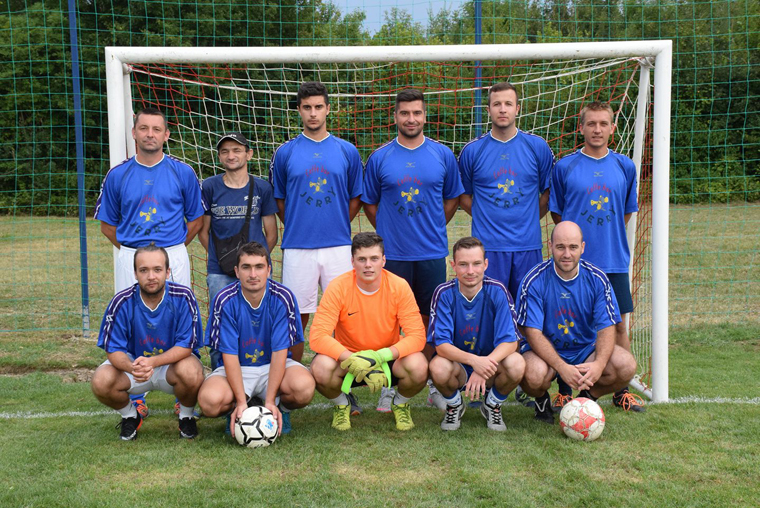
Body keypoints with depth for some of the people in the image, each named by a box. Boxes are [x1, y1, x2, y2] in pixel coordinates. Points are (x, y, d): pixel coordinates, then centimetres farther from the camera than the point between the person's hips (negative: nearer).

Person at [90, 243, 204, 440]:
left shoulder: (183, 297, -20)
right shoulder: (122, 302, -16)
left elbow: (185, 346, -19)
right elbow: (113, 350, -13)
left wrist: (152, 361, -36)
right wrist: (132, 367, -37)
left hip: (173, 360, -1)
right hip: (132, 360, 2)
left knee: (191, 372, -35)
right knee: (101, 382, -27)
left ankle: (186, 416, 0)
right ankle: (130, 415, 8)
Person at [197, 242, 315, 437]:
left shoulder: (283, 298, -15)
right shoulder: (225, 300, -15)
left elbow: (279, 351, -17)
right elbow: (229, 354, -15)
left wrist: (270, 401, -25)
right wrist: (241, 401, -26)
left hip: (273, 366, 0)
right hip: (235, 369, 0)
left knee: (304, 386, -33)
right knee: (210, 400, -32)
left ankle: (281, 410, 4)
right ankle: (237, 413, 5)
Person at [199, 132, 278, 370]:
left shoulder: (262, 188, 6)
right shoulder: (209, 187, 5)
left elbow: (271, 234, 10)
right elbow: (203, 231, 10)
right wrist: (221, 258, 5)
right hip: (220, 273, 0)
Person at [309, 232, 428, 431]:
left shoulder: (399, 286, -15)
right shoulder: (338, 287, -18)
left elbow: (417, 336, -18)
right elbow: (318, 336, -24)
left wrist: (381, 356, -34)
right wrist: (356, 360, -37)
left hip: (388, 358, 0)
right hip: (347, 357, 0)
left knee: (419, 367, -31)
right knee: (321, 368, -33)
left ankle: (400, 404, 6)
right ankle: (341, 405, 5)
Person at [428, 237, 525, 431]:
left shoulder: (497, 291, -14)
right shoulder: (444, 293, -15)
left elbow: (510, 341, -18)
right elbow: (441, 344, -20)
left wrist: (485, 364, -37)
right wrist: (473, 360, -40)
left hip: (490, 362, 1)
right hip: (457, 364, -1)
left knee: (517, 364, -31)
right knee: (438, 368, -34)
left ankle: (493, 405, 4)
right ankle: (454, 405, 3)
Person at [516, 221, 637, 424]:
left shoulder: (596, 278, -8)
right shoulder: (534, 280, -16)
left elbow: (607, 328, -10)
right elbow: (533, 333, -19)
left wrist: (599, 364, -31)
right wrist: (562, 367, -33)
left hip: (586, 348, 3)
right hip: (544, 349, -3)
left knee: (626, 366, -24)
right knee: (534, 374, -36)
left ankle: (588, 398, 9)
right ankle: (542, 400, 4)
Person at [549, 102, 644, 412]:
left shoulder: (625, 166, 6)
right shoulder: (564, 167, -1)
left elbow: (627, 212, 16)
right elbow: (556, 213, 6)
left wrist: (608, 237, 9)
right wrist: (578, 236, 1)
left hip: (614, 261, 2)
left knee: (619, 326, 7)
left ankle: (621, 391, 19)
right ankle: (566, 391, 14)